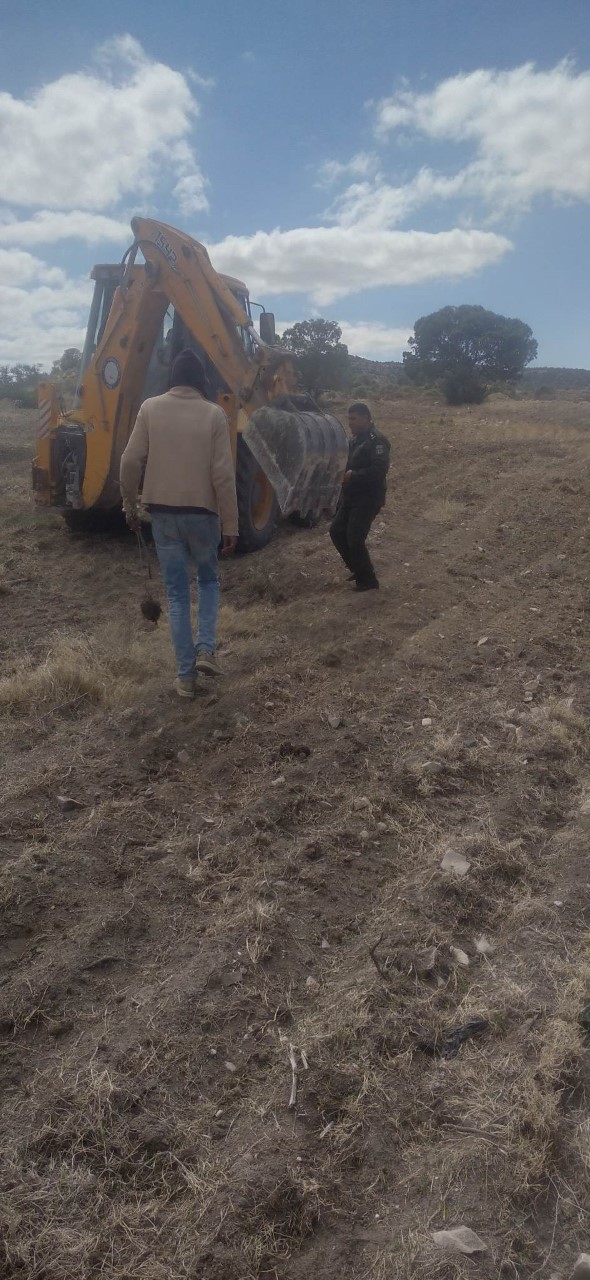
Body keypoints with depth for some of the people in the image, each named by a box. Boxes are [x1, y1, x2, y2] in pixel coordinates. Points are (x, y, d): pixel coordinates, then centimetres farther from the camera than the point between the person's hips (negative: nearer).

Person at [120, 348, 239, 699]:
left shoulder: (150, 409, 0)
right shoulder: (214, 414, -4)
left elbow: (131, 462, -2)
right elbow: (223, 474, -9)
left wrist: (130, 506, 11)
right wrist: (231, 525, -4)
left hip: (163, 512, 1)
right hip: (202, 512, -1)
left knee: (177, 592, 8)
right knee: (209, 579, 22)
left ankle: (186, 675, 10)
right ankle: (206, 648, 4)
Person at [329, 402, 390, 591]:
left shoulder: (376, 440, -18)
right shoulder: (357, 439, 13)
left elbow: (380, 469, -29)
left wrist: (354, 475, -26)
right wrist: (346, 473, 8)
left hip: (368, 499, -10)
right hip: (352, 496, 10)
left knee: (355, 540, -9)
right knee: (336, 531, 12)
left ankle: (368, 581, 7)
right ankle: (357, 569, 27)